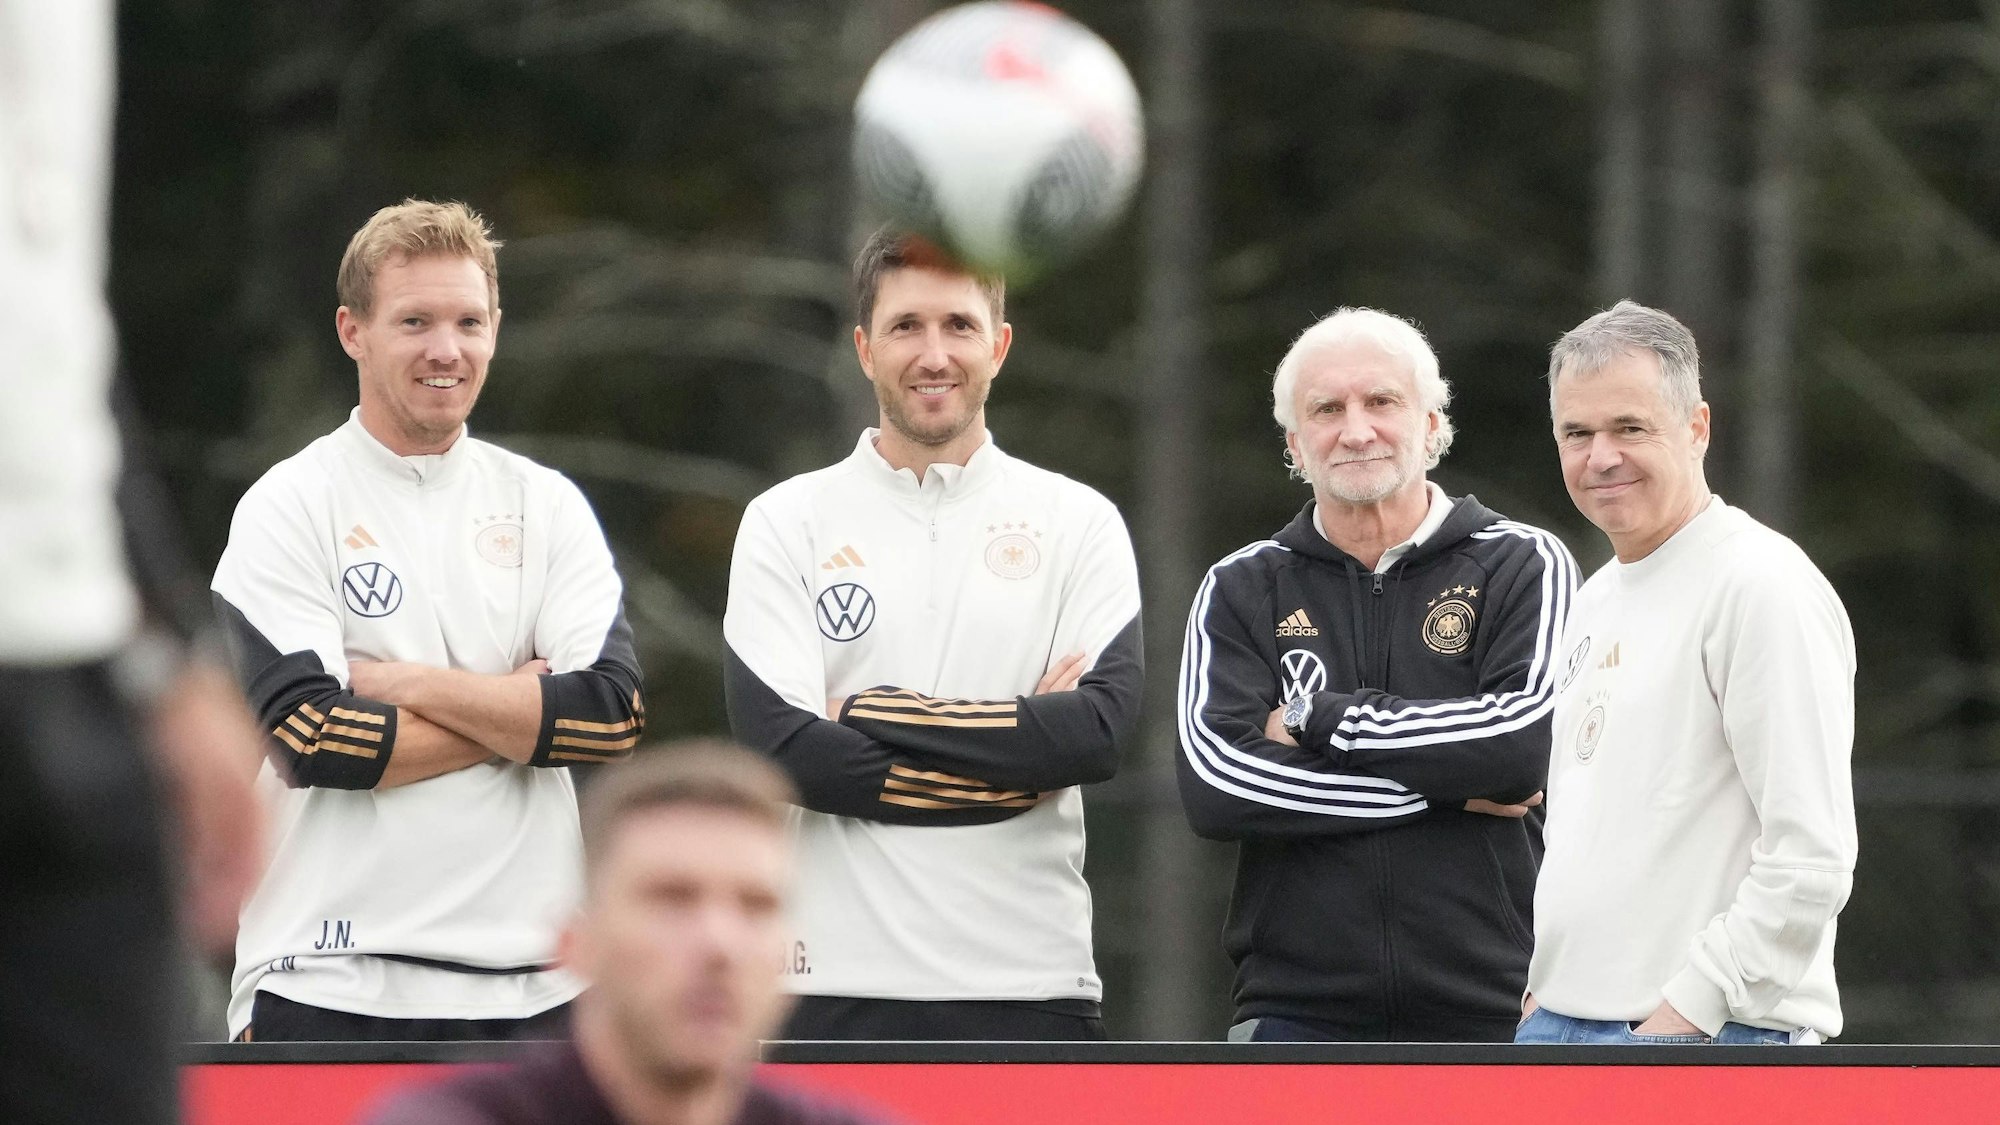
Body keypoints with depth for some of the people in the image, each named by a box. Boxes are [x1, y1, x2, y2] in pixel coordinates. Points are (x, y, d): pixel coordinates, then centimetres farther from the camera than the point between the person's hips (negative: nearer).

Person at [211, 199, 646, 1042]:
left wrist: (409, 683, -8)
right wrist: (519, 711, -5)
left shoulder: (546, 505, 12)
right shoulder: (288, 507, 1)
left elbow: (615, 713, -1)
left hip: (525, 987, 4)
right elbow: (309, 736, -12)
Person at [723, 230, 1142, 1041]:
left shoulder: (1079, 523, 9)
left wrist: (879, 716, -8)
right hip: (843, 990, -1)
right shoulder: (786, 523, 7)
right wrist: (1017, 761, -8)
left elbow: (1103, 727, -6)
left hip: (1031, 992, 1)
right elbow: (779, 748, -6)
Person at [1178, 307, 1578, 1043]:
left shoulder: (1525, 565, 5)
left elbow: (1526, 741, -13)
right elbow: (1214, 785, -7)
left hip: (1489, 1009, -1)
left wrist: (1318, 720, -7)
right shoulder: (1240, 590, 9)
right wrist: (1449, 791, -10)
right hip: (1298, 1005, 1)